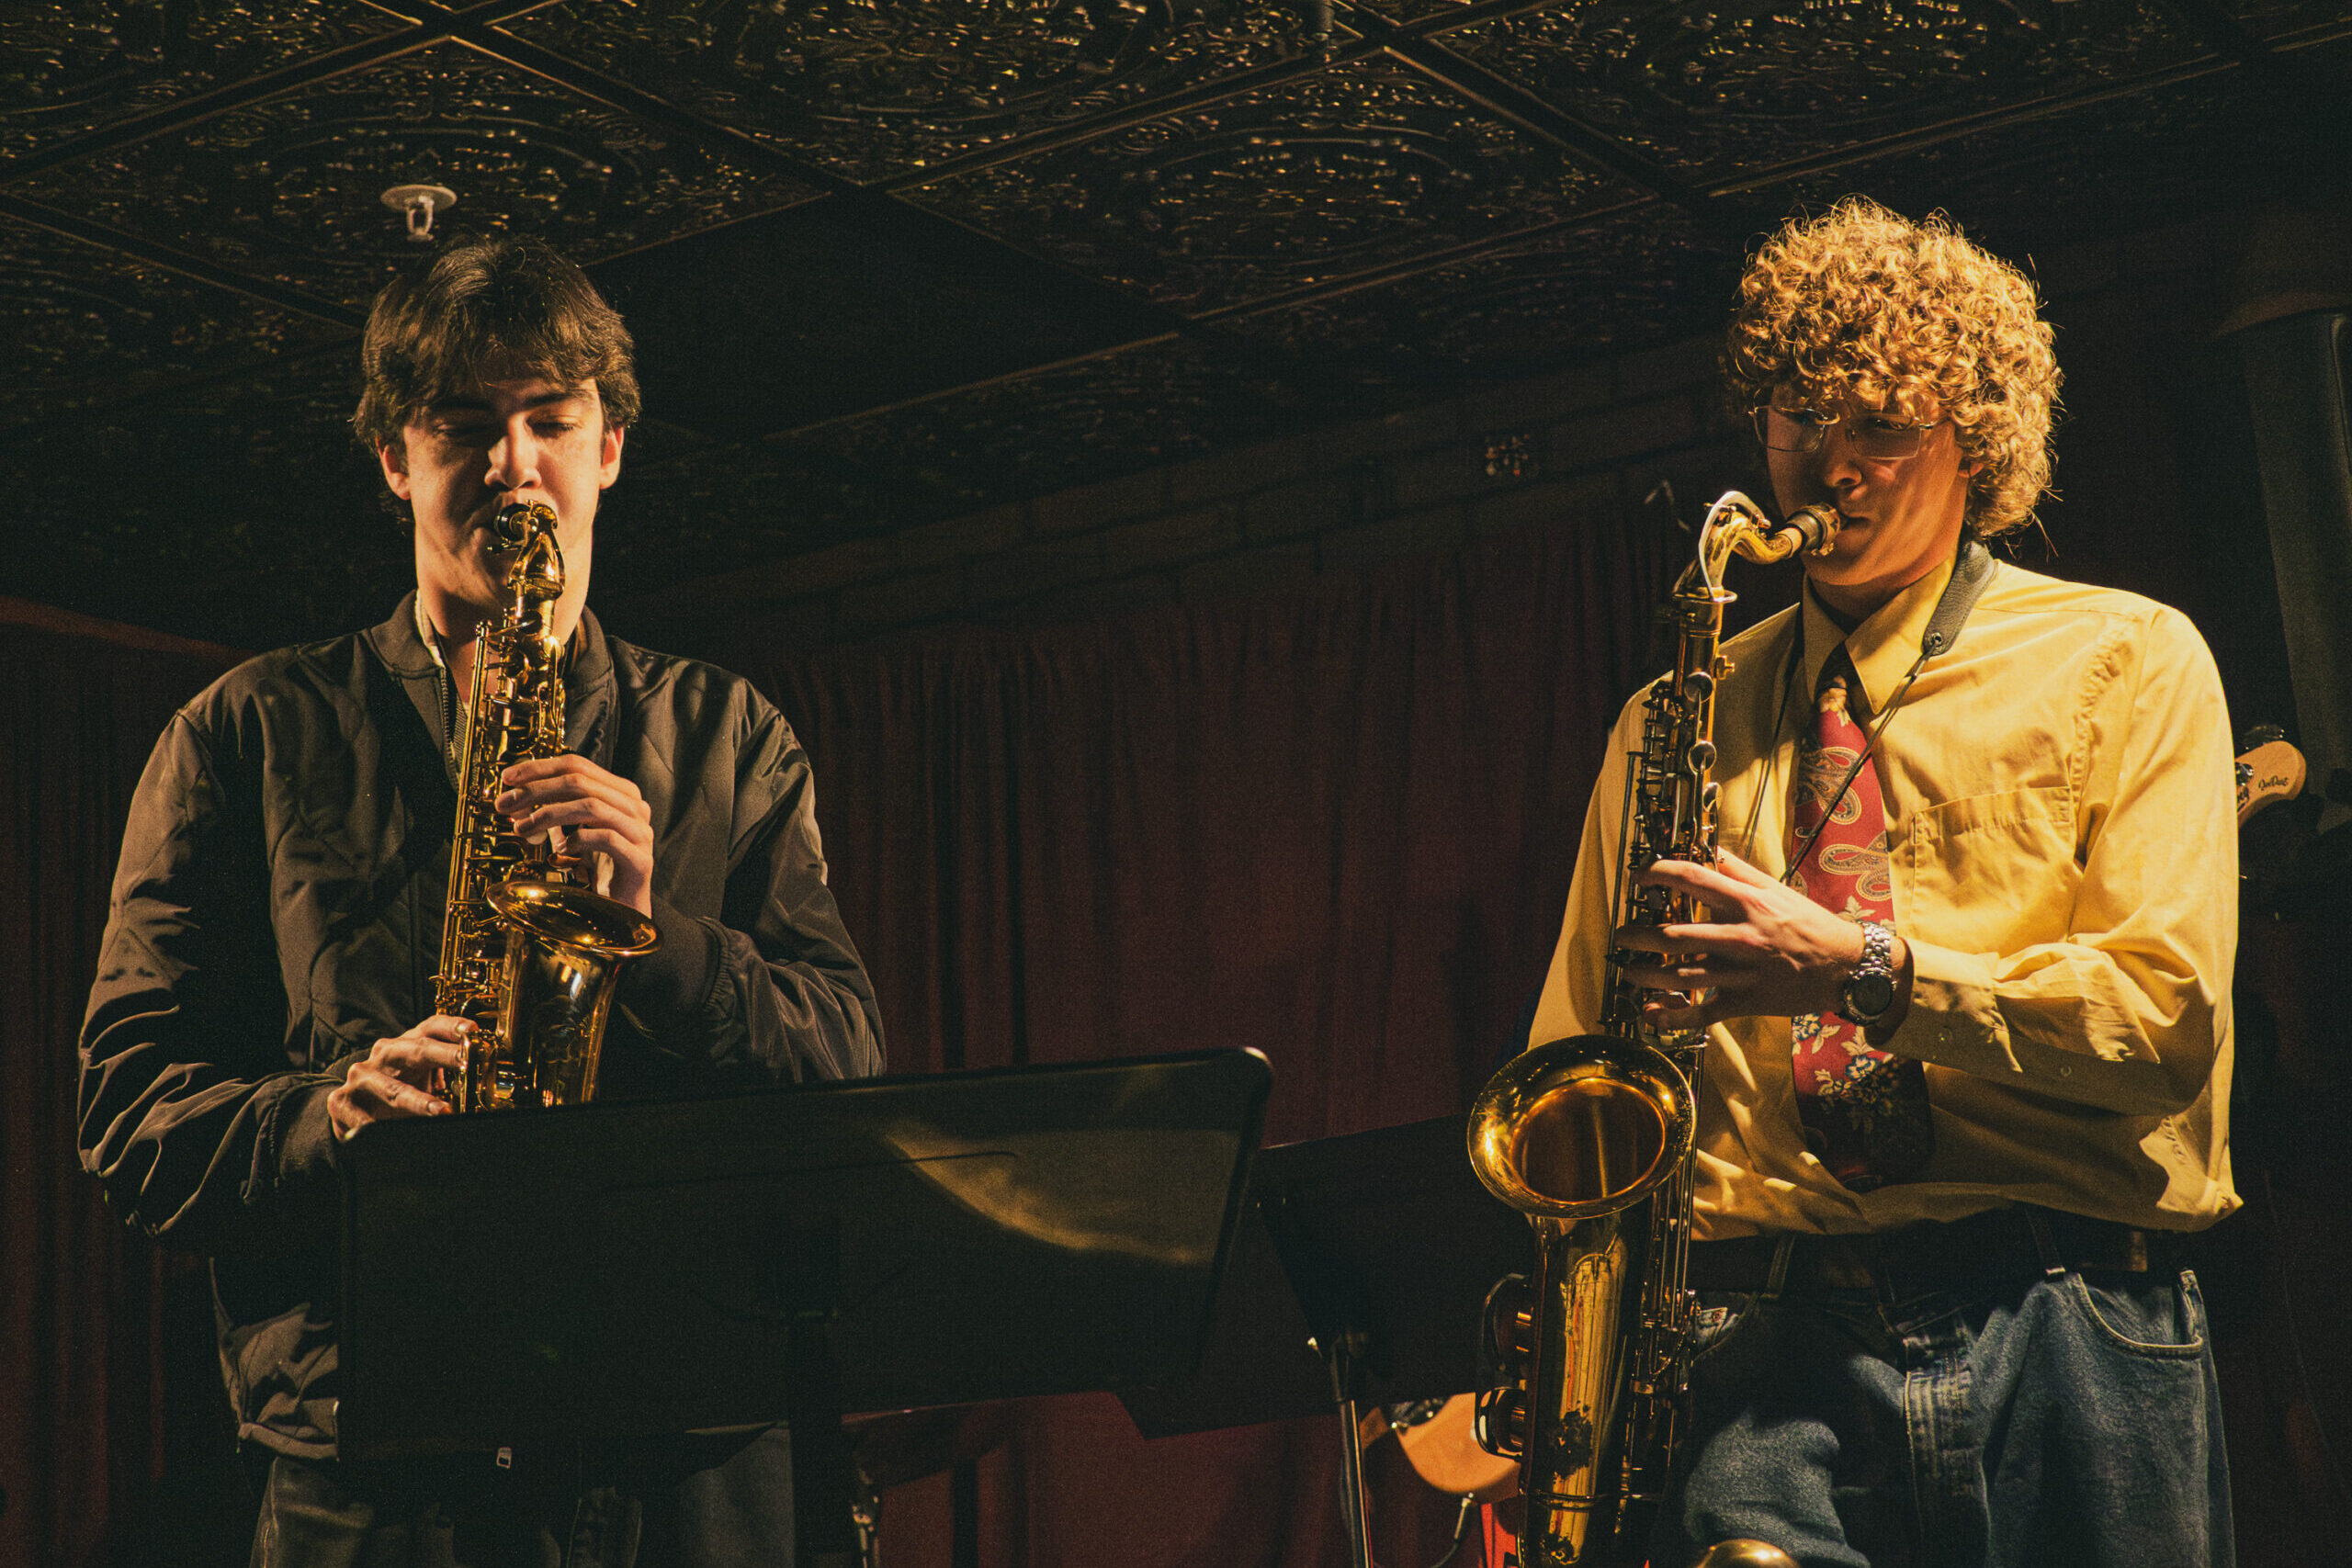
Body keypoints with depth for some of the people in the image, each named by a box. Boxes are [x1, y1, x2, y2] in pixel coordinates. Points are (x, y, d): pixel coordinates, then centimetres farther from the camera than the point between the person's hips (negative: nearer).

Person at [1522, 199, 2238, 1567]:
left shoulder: (2126, 664, 11)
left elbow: (2167, 1010, -1)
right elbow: (1581, 1047, 19)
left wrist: (1866, 969, -14)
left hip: (2065, 1332, -1)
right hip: (1768, 1334, 1)